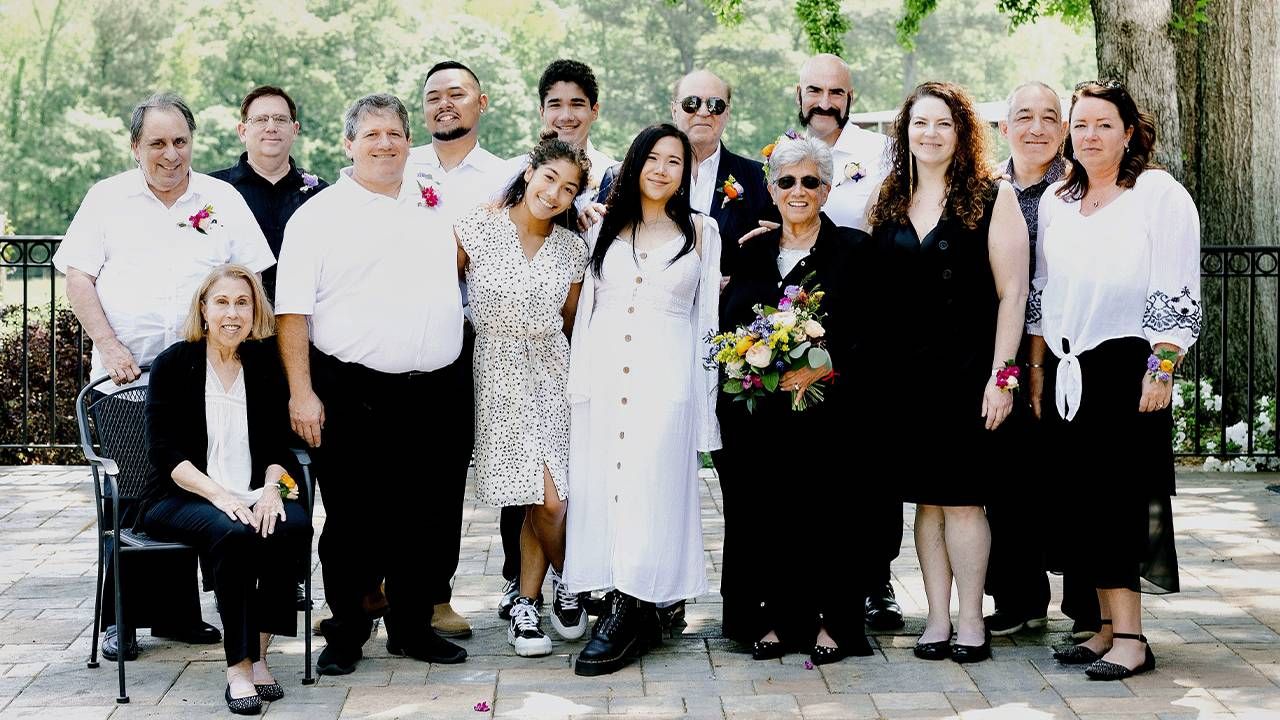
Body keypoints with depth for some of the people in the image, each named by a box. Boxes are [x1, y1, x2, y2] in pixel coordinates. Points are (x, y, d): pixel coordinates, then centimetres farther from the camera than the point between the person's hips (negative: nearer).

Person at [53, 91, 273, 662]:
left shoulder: (223, 200, 9)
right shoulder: (107, 198, 6)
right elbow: (78, 278, 1)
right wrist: (111, 348, -10)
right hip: (126, 376, -1)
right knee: (128, 492, -1)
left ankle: (178, 611, 16)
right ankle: (121, 619, 8)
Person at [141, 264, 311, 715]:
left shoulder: (265, 364, 11)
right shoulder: (174, 364, 1)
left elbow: (277, 444, 9)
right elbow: (165, 452, -7)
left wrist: (271, 488, -14)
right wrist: (218, 495, -22)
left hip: (252, 498, 3)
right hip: (181, 499, -3)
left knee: (295, 526, -30)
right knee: (234, 535, -35)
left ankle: (257, 652, -22)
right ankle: (239, 666, -28)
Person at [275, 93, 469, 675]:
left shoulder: (431, 206, 14)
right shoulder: (318, 216, -1)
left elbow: (458, 266, 32)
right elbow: (292, 311, -6)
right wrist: (301, 391, -13)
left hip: (436, 393, 4)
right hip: (353, 395, -4)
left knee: (428, 519, 9)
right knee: (353, 521, 3)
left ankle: (413, 627, 23)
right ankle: (346, 634, 16)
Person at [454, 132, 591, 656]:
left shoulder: (572, 248, 5)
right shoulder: (477, 228, -6)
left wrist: (577, 379, 11)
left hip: (553, 375, 3)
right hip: (499, 374, -3)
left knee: (547, 499, -4)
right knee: (547, 499, -10)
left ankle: (525, 604, 15)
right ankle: (567, 583, 17)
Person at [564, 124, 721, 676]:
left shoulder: (701, 231, 9)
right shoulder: (605, 228, 14)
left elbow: (708, 313, 8)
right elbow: (585, 306, 13)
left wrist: (705, 395, 2)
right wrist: (580, 384, 6)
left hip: (666, 376, -3)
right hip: (604, 372, 3)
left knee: (650, 484, -7)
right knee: (599, 482, -1)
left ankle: (629, 613, -4)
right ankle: (625, 603, 7)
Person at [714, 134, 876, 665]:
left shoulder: (853, 249, 5)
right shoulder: (751, 252, 15)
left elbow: (868, 334, -3)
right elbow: (725, 328, 13)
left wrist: (822, 369, -17)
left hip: (827, 410, -3)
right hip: (757, 414, 3)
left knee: (827, 512, -3)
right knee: (763, 513, 2)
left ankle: (830, 621, 7)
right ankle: (775, 618, 12)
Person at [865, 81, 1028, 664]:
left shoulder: (992, 197, -1)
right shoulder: (888, 204, 11)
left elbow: (1012, 292, -5)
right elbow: (874, 292, 12)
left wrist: (1001, 374, -10)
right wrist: (872, 368, 3)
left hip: (968, 368, -4)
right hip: (903, 370, 4)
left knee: (962, 500, -2)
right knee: (925, 498, 7)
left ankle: (970, 620, 7)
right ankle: (937, 617, 13)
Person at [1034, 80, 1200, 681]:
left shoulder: (1159, 193, -4)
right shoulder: (1056, 201, 14)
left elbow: (1177, 296, -9)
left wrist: (1161, 368, -16)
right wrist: (1037, 369, 13)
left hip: (1127, 362, -6)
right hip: (1067, 370, 6)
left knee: (1121, 497, -7)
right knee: (1083, 497, 6)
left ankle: (1130, 638, -3)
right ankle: (1109, 627, 14)